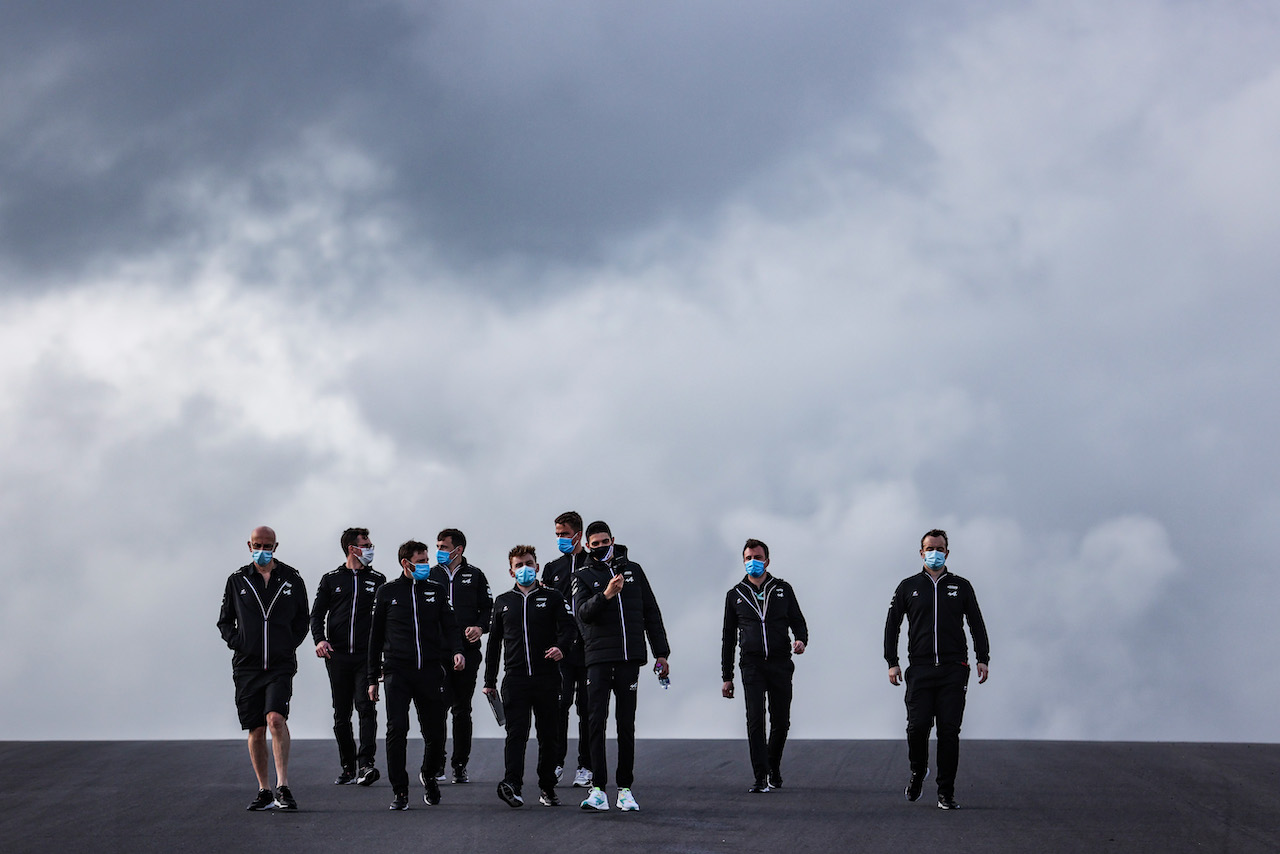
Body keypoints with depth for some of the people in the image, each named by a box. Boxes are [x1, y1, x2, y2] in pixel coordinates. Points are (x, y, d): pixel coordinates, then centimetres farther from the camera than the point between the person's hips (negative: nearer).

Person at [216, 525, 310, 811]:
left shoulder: (292, 580, 5)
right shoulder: (237, 581, 6)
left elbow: (302, 620, 15)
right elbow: (225, 621, 14)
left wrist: (289, 645, 1)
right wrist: (238, 644, -1)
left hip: (281, 665, -2)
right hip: (247, 667, 2)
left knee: (276, 718, -21)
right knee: (256, 731, 4)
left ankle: (283, 787, -20)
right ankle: (264, 792, 14)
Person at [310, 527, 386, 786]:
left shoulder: (377, 580, 10)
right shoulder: (331, 580, 9)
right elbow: (317, 614, 9)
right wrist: (320, 639, -9)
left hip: (367, 657, -1)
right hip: (338, 657, 1)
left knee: (366, 708, -14)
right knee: (341, 714, 6)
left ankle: (366, 765, -20)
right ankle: (347, 768, 14)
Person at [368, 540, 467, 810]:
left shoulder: (435, 591, 12)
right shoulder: (387, 592, 8)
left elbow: (449, 626, 13)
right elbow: (376, 636, 12)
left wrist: (457, 651, -10)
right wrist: (373, 678, 10)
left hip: (430, 672, 2)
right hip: (397, 671, -2)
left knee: (435, 733, 3)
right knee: (397, 729, -14)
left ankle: (429, 776, 32)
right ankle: (399, 790, -6)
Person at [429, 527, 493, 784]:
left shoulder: (475, 576, 9)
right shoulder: (430, 576, 10)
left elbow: (488, 608, 10)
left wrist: (480, 627, -9)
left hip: (467, 650, 0)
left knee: (462, 709, 5)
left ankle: (460, 765, 11)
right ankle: (436, 764, -1)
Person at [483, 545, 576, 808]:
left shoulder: (552, 597, 9)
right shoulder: (503, 602, 15)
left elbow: (568, 626, -2)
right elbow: (494, 641, 19)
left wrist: (561, 647, -25)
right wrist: (489, 681, 16)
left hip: (547, 678, 0)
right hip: (515, 678, 1)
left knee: (548, 735, 4)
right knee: (516, 732, -12)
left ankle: (548, 789, 12)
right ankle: (513, 784, -25)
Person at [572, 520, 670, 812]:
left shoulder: (633, 570, 14)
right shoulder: (583, 576, 7)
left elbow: (651, 613, 17)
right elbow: (583, 613, -10)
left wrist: (661, 653, 12)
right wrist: (606, 595, -27)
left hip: (630, 657, 2)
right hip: (599, 658, -2)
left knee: (626, 724, 4)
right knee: (596, 722, -10)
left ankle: (625, 789, 8)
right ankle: (598, 789, -12)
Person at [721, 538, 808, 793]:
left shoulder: (783, 589, 10)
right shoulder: (735, 595, 11)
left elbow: (797, 620, 13)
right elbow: (728, 638, 14)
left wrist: (801, 640, -12)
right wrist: (726, 677, 10)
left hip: (780, 664, 1)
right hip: (752, 665, -1)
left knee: (781, 721, 5)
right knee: (755, 721, -12)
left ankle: (774, 767, 28)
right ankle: (761, 777, -11)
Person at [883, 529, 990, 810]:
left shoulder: (961, 587, 11)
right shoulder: (909, 587, 11)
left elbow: (977, 624, 15)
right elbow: (892, 625, 13)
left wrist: (982, 659, 4)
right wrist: (892, 663, 4)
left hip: (953, 670, 0)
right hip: (920, 670, 0)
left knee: (949, 731, -4)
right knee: (917, 726, -9)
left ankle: (946, 792, 1)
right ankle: (918, 771, 20)